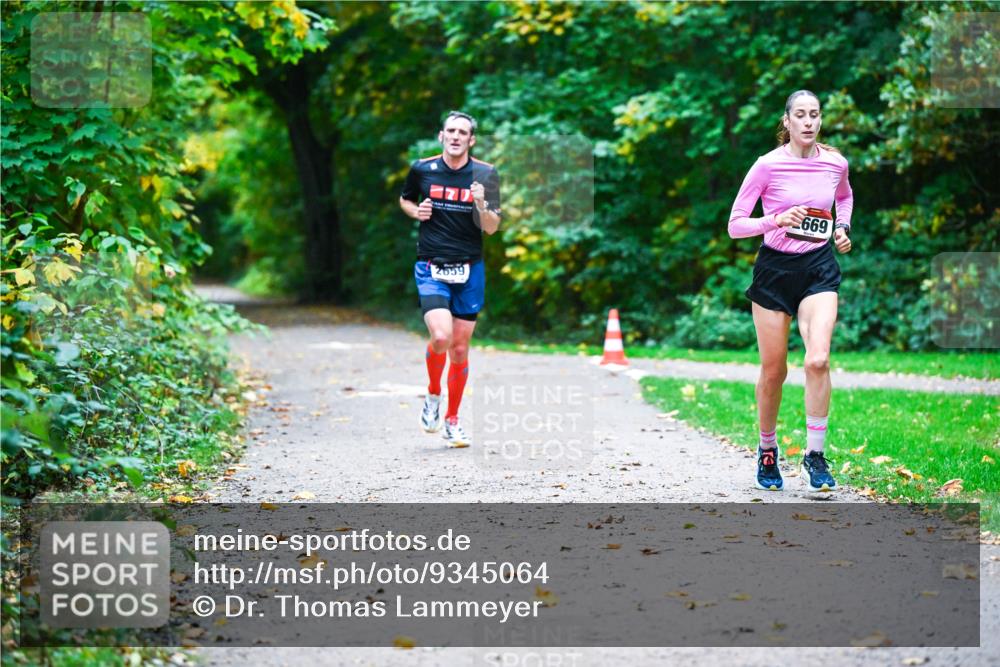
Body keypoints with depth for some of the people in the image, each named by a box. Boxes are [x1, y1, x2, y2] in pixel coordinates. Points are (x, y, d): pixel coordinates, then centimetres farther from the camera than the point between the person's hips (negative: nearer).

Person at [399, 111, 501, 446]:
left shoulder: (485, 174, -1)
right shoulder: (422, 169, 0)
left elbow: (491, 228, -1)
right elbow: (405, 199, 20)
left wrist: (482, 206, -21)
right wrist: (417, 212, -2)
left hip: (469, 270, 1)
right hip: (431, 268, -1)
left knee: (460, 349, 6)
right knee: (441, 337, -21)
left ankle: (452, 420, 23)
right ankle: (433, 394, 9)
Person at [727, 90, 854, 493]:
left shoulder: (835, 163, 1)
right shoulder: (768, 165, -10)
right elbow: (735, 225, -9)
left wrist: (842, 227, 7)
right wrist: (778, 220, -24)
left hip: (819, 269, 2)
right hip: (775, 267, -1)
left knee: (818, 360, -19)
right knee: (773, 371, 5)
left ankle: (815, 454, -7)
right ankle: (767, 450, 27)